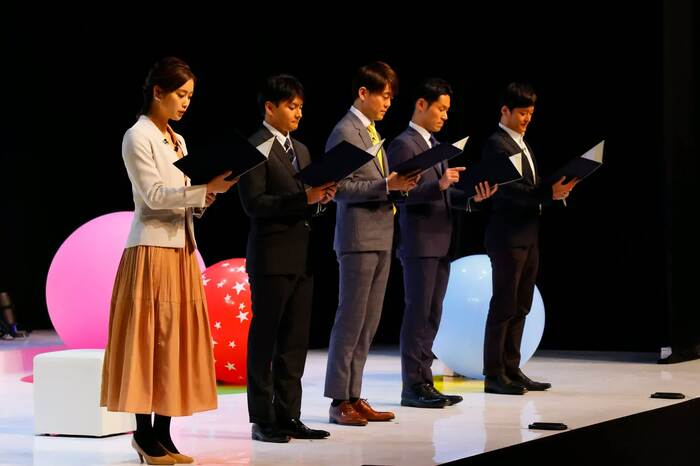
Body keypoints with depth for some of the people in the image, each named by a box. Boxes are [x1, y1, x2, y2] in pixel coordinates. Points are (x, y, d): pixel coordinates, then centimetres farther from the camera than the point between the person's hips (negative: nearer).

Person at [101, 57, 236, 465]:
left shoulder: (178, 141, 17)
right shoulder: (138, 137, -6)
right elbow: (154, 195, -15)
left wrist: (206, 195, -4)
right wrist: (205, 189, -23)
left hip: (182, 249, 8)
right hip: (152, 249, -8)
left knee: (177, 339, 5)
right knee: (149, 339, -6)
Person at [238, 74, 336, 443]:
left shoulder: (300, 150, 17)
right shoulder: (254, 148, -8)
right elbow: (254, 203, -16)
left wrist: (321, 198, -2)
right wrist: (304, 197, -22)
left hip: (302, 258, 8)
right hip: (271, 258, -8)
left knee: (294, 342, 9)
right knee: (264, 341, 0)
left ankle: (288, 416, 14)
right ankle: (262, 420, 5)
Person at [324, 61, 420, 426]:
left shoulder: (371, 132, 18)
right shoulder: (345, 132, -9)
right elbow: (341, 187, -16)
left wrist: (398, 186, 4)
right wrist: (386, 185, -21)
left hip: (381, 238, 9)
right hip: (358, 239, -9)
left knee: (368, 324, 9)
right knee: (350, 322, -6)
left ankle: (353, 397, 14)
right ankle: (339, 401, -1)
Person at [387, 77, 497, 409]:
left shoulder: (434, 145, 19)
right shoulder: (403, 145, -9)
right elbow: (404, 193, -18)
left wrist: (471, 197, 2)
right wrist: (439, 185, -30)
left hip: (440, 242, 9)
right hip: (419, 242, -9)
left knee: (431, 316, 9)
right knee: (418, 314, -6)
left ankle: (424, 382, 13)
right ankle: (412, 387, -4)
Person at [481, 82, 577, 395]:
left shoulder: (523, 146, 20)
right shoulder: (496, 145, -10)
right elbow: (510, 190, -20)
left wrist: (555, 191, 1)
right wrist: (549, 193, -27)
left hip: (528, 236, 9)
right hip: (508, 237, -9)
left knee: (520, 308, 11)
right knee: (504, 307, -6)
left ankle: (511, 370, 15)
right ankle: (493, 375, -3)